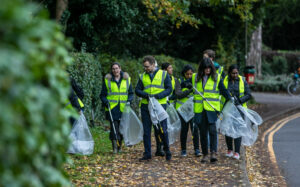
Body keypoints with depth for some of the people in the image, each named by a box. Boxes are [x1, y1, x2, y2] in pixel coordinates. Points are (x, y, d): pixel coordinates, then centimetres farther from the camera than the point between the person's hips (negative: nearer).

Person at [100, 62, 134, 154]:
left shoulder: (126, 79, 10)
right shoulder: (107, 80, 6)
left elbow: (131, 93, 15)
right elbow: (102, 95, 8)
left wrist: (129, 100, -5)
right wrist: (106, 102, -11)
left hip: (123, 108, 2)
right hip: (112, 108, -2)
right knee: (114, 127, -12)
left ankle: (119, 146, 20)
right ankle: (115, 147, -10)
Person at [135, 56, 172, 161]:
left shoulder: (164, 74, 4)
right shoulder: (142, 76, 12)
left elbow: (169, 89, -2)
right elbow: (137, 90, 10)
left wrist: (157, 96, -16)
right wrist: (145, 95, -12)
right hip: (145, 106, 3)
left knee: (162, 129, -3)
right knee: (146, 131, 4)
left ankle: (167, 151, 15)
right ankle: (147, 154, 10)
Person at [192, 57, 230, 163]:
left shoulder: (217, 78, 4)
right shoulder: (195, 77, 9)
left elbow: (223, 91, 9)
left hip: (212, 108, -2)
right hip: (199, 109, 3)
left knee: (212, 130, -16)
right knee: (203, 132, 5)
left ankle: (213, 153, -17)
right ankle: (205, 154, 14)